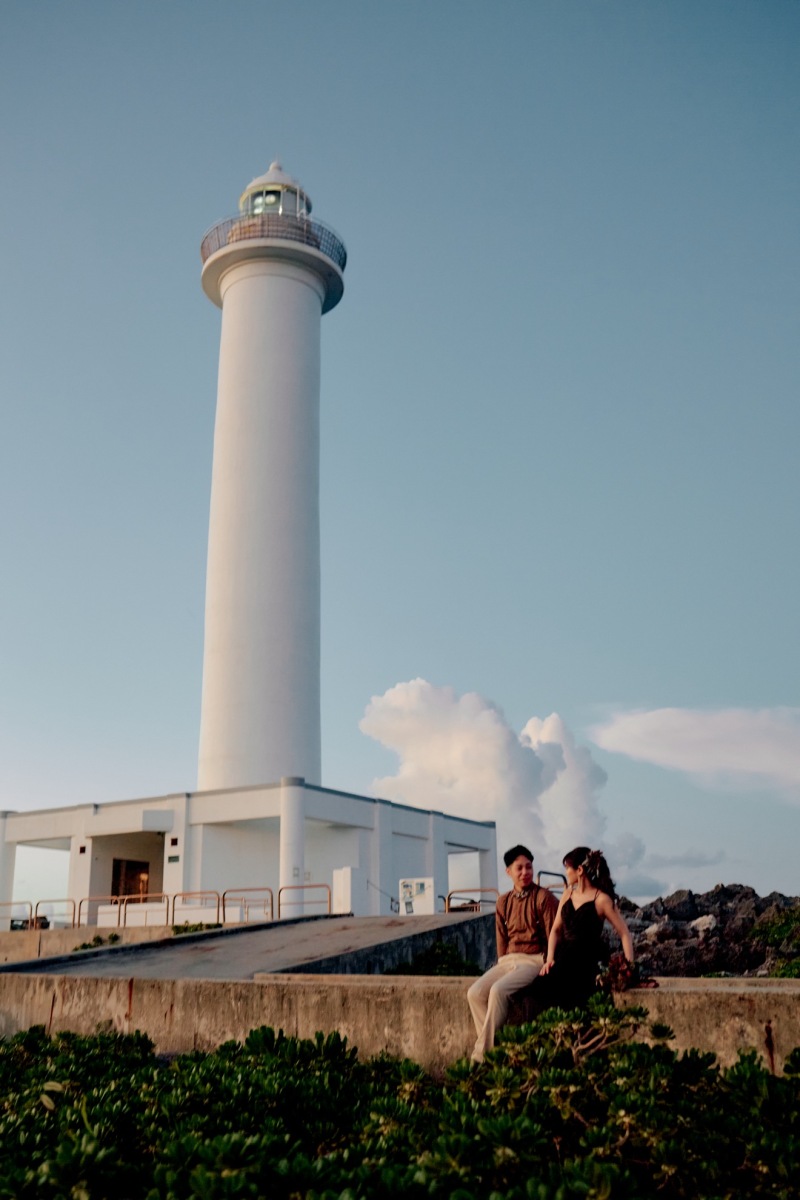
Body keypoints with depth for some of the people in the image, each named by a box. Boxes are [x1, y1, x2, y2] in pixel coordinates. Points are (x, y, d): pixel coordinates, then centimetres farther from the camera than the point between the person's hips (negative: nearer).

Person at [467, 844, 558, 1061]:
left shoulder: (543, 897, -5)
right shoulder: (503, 902, 12)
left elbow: (554, 936, -5)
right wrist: (502, 966, 5)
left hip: (534, 960, -6)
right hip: (509, 960, 6)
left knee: (498, 990, -29)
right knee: (475, 993, -18)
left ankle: (483, 1054, -20)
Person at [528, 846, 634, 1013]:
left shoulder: (601, 899, -4)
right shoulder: (568, 894, 15)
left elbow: (625, 934, -2)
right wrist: (550, 958, 1)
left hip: (585, 962, -5)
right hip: (562, 958, 5)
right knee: (537, 989, -24)